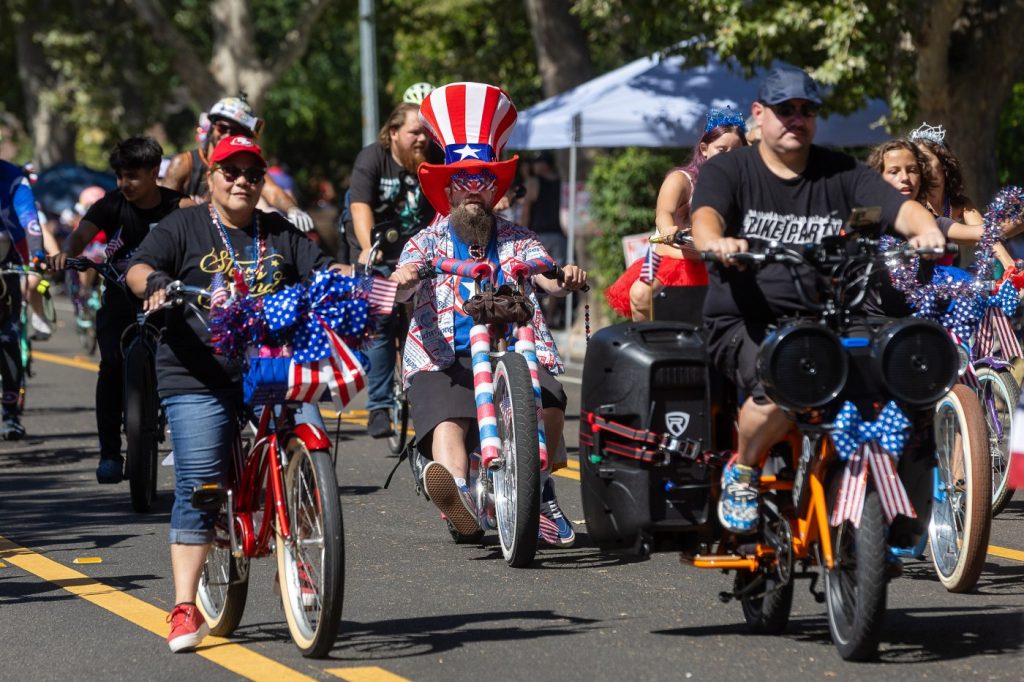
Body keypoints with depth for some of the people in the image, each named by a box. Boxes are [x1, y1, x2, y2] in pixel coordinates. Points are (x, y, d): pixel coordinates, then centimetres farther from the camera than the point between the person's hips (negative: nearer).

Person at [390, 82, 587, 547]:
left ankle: (538, 489, -6)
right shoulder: (428, 242, 14)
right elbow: (403, 288, -4)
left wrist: (566, 279, -25)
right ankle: (457, 493, -61)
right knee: (447, 422, -32)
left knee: (547, 404, -29)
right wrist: (404, 280, -30)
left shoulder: (518, 241, 18)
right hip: (445, 358, -1)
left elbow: (547, 279, 0)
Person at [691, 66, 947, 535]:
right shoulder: (727, 171, 8)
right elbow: (706, 215, -12)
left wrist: (926, 230, -24)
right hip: (746, 324, -3)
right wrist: (716, 242, -37)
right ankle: (742, 474, -5)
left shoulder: (841, 174, 14)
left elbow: (901, 208, 0)